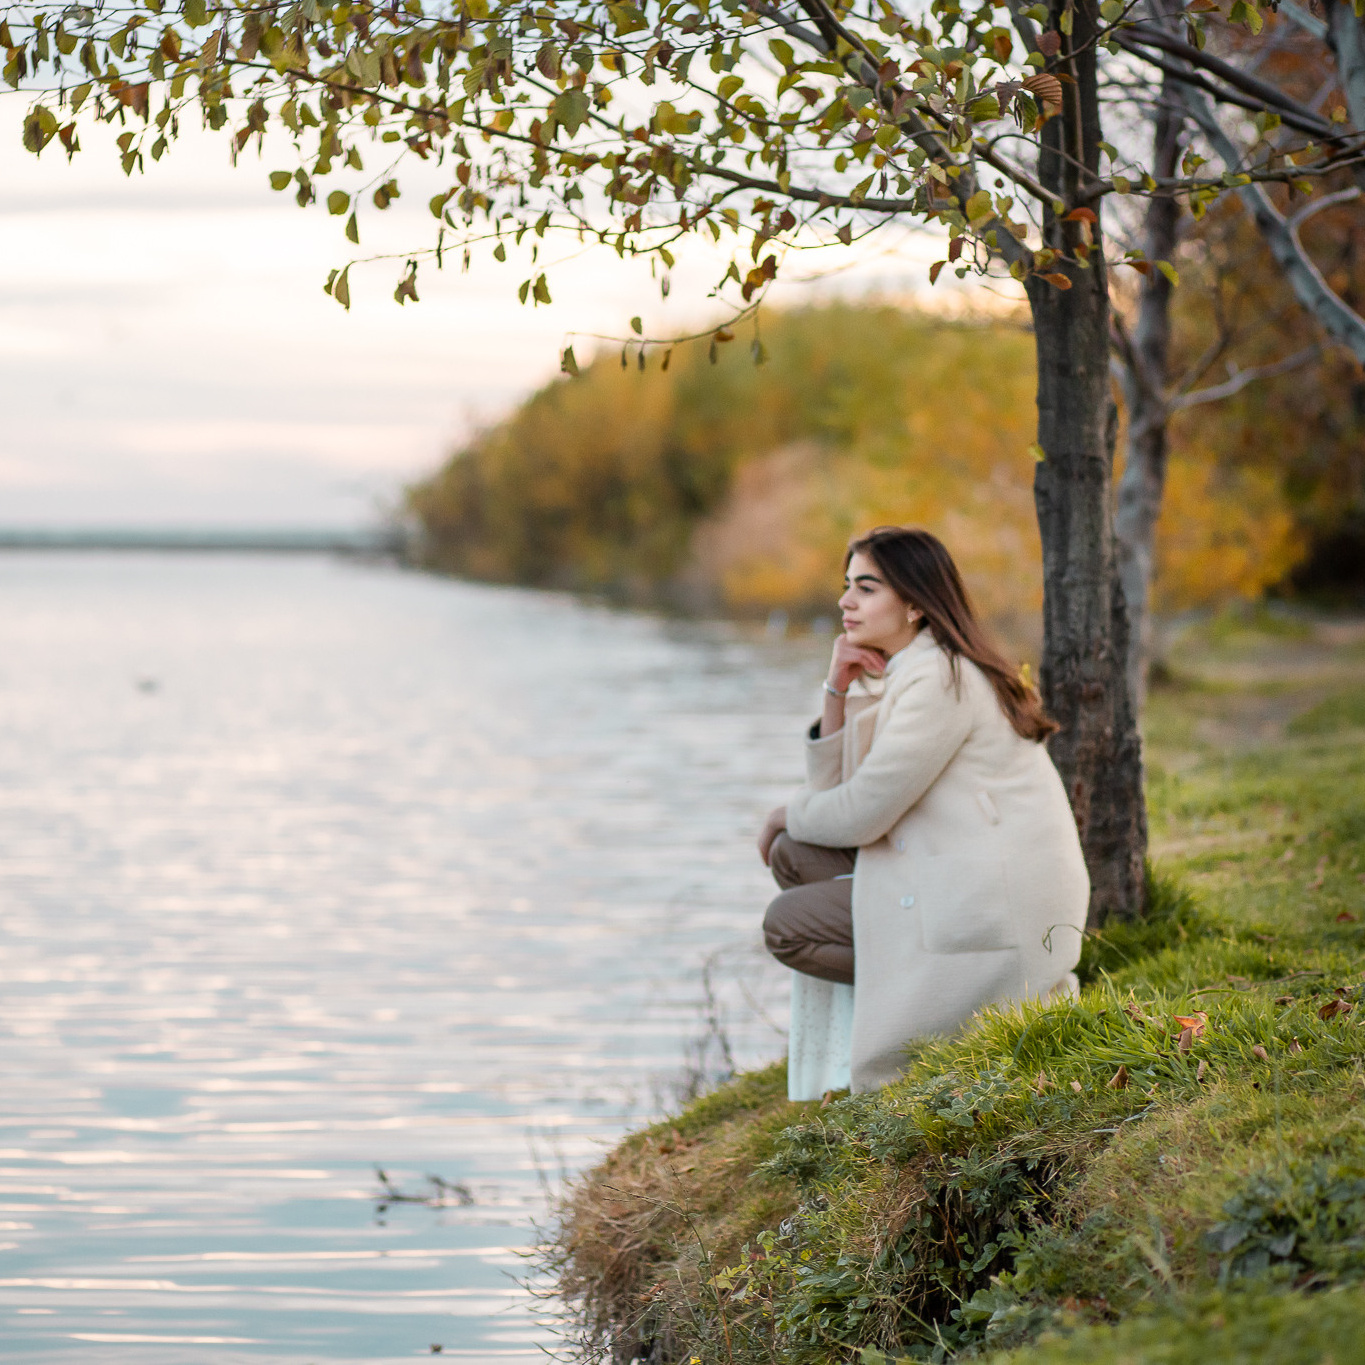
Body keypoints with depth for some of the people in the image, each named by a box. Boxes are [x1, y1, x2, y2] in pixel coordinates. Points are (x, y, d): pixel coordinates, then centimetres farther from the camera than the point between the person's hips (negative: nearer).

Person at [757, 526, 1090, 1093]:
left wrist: (787, 814, 4)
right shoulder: (895, 675, 14)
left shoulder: (940, 680, -17)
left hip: (996, 912, -10)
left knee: (787, 924, -6)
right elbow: (835, 788, 10)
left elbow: (861, 813, -16)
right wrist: (838, 689, -1)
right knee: (795, 855, 8)